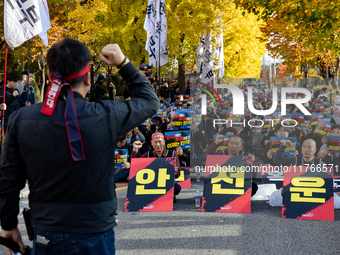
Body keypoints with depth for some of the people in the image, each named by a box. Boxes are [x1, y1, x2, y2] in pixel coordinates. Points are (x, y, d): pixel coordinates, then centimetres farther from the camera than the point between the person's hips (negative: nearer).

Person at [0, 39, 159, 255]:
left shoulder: (20, 120, -8)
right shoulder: (105, 117, -14)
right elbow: (150, 101, 4)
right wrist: (124, 63, 8)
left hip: (46, 236, 2)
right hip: (93, 237, -2)